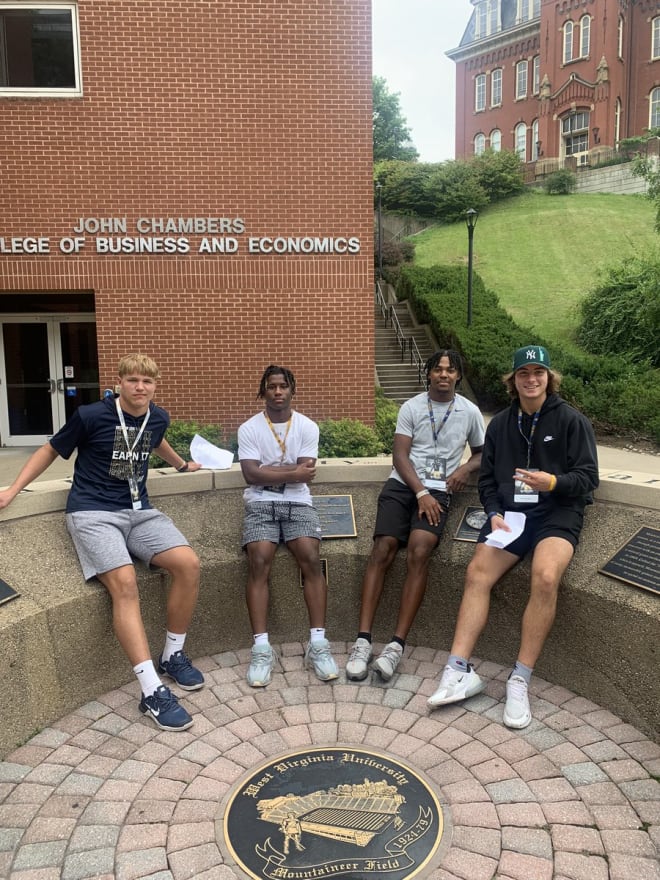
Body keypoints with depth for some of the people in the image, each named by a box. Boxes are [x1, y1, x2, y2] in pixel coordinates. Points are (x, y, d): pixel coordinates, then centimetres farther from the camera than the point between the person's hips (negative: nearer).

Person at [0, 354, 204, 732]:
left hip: (139, 510, 5)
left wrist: (182, 464, 45)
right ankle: (153, 692, -28)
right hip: (93, 513, -5)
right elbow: (51, 450, 5)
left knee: (189, 564, -19)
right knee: (124, 581, -30)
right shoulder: (91, 416, -9)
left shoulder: (159, 418, 5)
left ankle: (173, 655, 3)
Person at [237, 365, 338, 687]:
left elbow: (303, 475, -4)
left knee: (311, 558, -23)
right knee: (259, 561, -25)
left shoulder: (308, 427, 6)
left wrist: (267, 471, -7)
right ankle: (261, 648, -21)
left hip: (297, 502, 1)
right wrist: (292, 472, -10)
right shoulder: (249, 428, 4)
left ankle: (317, 643, -17)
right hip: (260, 503, -1)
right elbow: (251, 476, -9)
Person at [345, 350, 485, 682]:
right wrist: (421, 492, -12)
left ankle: (397, 644, -23)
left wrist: (465, 469, 0)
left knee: (419, 553, -26)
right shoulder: (411, 407, 7)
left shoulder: (470, 412, 11)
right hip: (402, 484, 0)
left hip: (438, 491, 0)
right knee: (382, 550, -20)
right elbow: (400, 455, 1)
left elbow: (482, 452, 23)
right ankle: (363, 640, -19)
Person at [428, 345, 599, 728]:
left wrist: (552, 482, -21)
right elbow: (487, 478, 15)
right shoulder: (500, 424, 15)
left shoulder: (572, 420, 3)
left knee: (545, 577, -31)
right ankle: (459, 671, -20)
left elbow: (588, 477, -1)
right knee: (477, 572, -21)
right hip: (509, 513, 4)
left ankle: (520, 681, -21)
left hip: (557, 514, -3)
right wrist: (494, 513, -3)